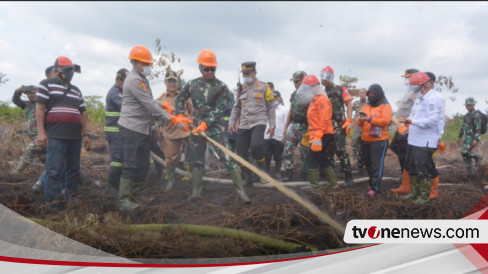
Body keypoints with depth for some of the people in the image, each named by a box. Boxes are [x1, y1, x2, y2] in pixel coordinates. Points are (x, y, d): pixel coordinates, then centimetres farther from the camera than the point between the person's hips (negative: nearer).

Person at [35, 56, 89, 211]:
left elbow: (82, 114, 22)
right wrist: (41, 132, -12)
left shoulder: (76, 91, 22)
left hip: (75, 137, 6)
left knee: (73, 169, 9)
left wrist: (85, 134, 16)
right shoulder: (46, 84, 6)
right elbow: (40, 108, -2)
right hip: (56, 136, -6)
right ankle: (52, 202, -3)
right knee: (54, 170, -9)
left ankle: (70, 197, 19)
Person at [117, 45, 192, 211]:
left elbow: (150, 101, 22)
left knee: (143, 165, 15)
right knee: (131, 165, -9)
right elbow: (150, 106, -21)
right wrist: (173, 120, -21)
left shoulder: (142, 80, 17)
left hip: (143, 129, 10)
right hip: (131, 129, -10)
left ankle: (136, 194, 26)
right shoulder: (134, 80, -17)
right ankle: (123, 201, -4)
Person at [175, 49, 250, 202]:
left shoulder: (221, 87, -4)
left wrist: (205, 124, -20)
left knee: (228, 158, -10)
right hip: (196, 127, 3)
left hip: (215, 127, -3)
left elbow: (219, 110, -11)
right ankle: (196, 190, 19)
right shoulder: (192, 84, 6)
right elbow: (179, 99, 16)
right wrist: (180, 115, -1)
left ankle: (240, 190, -6)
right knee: (197, 159, 8)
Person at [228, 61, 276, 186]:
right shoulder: (241, 89, 16)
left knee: (255, 145, -28)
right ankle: (248, 177, 14)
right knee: (241, 152, 0)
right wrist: (232, 122, 8)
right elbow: (236, 108, 20)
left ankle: (261, 167, -1)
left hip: (259, 122, -4)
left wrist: (272, 125, -1)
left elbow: (270, 107, 5)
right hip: (244, 124, 5)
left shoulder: (263, 87, 4)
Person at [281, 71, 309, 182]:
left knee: (304, 152, 2)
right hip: (293, 126, 6)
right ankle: (288, 174, 3)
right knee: (287, 149, -2)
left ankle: (304, 174, 15)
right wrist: (285, 127, 17)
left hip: (304, 127, -6)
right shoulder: (293, 94, 13)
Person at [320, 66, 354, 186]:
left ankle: (348, 176, -8)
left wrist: (348, 121, -13)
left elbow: (349, 105, -3)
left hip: (338, 126, -6)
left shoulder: (340, 90, 2)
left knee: (340, 150, -14)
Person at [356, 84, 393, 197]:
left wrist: (370, 119, -25)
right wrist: (361, 120, -16)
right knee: (367, 162, 14)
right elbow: (358, 122, 8)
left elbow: (386, 120, -18)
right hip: (365, 140, 7)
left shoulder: (385, 106, -3)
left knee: (377, 164, -8)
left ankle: (375, 188, -7)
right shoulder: (366, 106, 14)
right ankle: (373, 182, 29)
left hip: (379, 140, -7)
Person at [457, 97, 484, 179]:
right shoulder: (466, 115, 14)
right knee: (465, 155, 4)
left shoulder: (477, 115, -14)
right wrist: (459, 137, 19)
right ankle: (471, 172, 11)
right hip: (467, 138, 8)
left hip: (473, 138, -8)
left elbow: (478, 128, -22)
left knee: (464, 152, -18)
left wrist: (476, 139, -30)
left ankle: (477, 157, 5)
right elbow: (463, 127, 21)